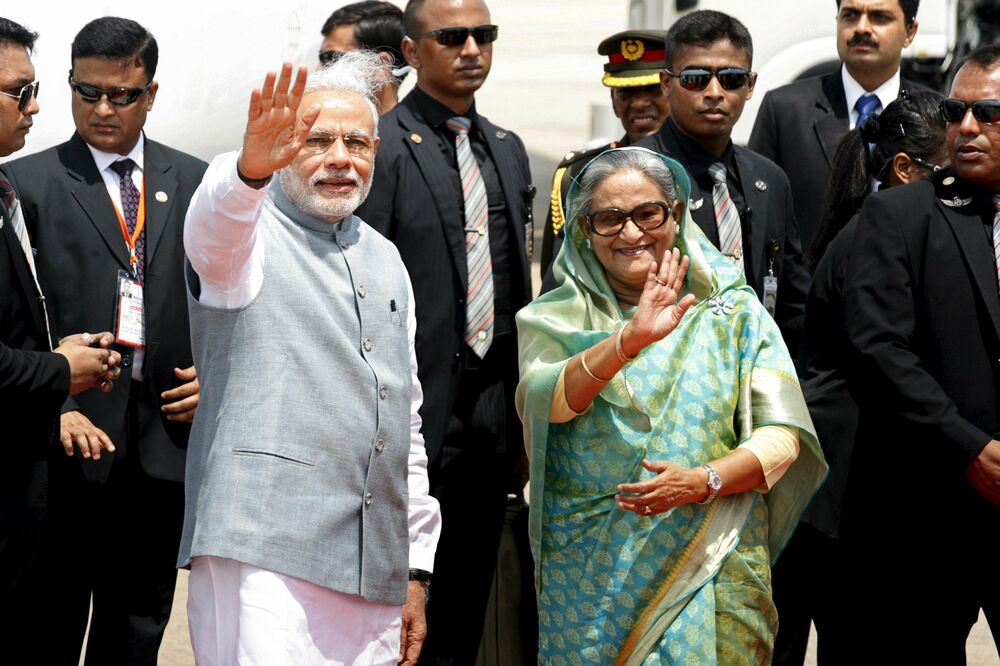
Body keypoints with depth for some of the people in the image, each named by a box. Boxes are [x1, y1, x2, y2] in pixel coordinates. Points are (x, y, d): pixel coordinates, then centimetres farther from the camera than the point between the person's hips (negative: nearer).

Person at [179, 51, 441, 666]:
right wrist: (250, 167, -47)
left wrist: (416, 569, 20)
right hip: (262, 553, -6)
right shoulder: (252, 235, 3)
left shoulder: (384, 260, 21)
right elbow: (214, 226, -24)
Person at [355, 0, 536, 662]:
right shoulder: (380, 147, -7)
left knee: (466, 607, 11)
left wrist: (523, 418, 14)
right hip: (417, 407, -6)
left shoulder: (508, 150, 14)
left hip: (494, 407, 6)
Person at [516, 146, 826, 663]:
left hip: (710, 573, 0)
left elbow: (781, 437, -1)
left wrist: (703, 481, -19)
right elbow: (541, 402, -16)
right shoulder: (557, 319, 4)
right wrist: (630, 339, -30)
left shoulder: (734, 313, 5)